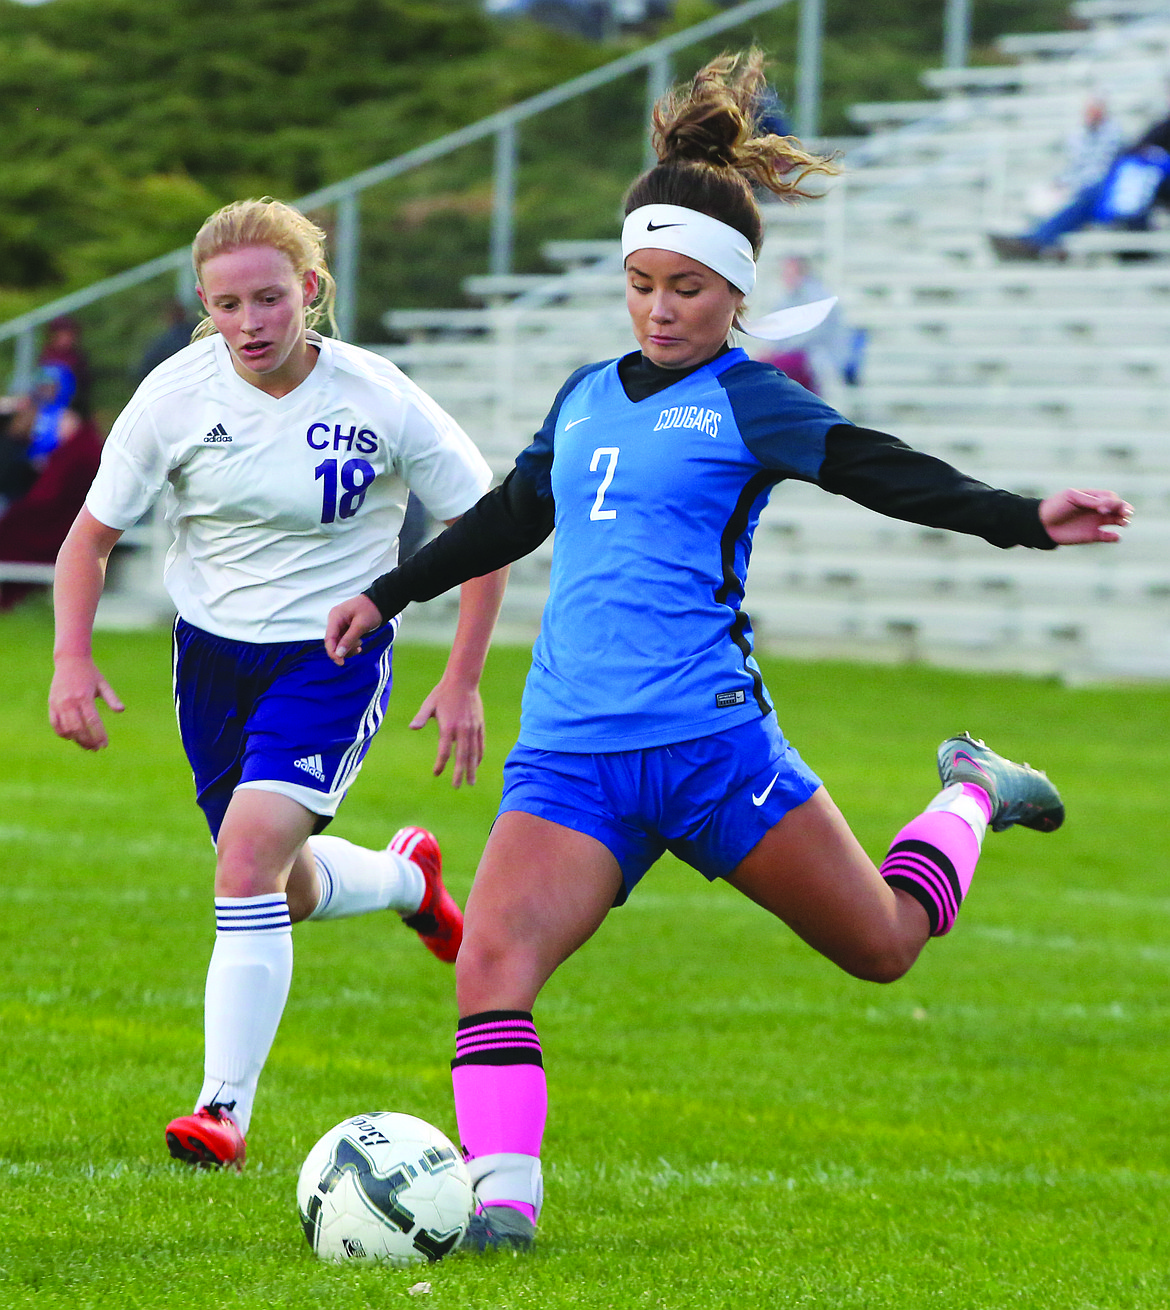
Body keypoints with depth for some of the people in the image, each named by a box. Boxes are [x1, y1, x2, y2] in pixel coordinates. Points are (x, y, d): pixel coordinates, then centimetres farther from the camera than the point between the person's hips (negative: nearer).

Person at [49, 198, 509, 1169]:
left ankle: (225, 1107, -18)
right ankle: (408, 876, 50)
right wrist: (72, 657, -15)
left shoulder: (381, 403, -16)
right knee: (287, 893, 15)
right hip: (213, 650, 4)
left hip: (335, 657, -4)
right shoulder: (177, 394, -12)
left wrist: (463, 681, -7)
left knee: (250, 854, -23)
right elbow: (94, 530, 0)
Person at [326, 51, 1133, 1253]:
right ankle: (504, 1196, -20)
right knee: (490, 962, -21)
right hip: (568, 756, 4)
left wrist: (1027, 518, -29)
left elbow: (884, 473, -13)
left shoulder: (746, 400, -2)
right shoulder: (587, 398, 15)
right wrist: (388, 594, 42)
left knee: (883, 944, 9)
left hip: (708, 739, -4)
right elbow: (514, 513, 33)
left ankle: (971, 795, 38)